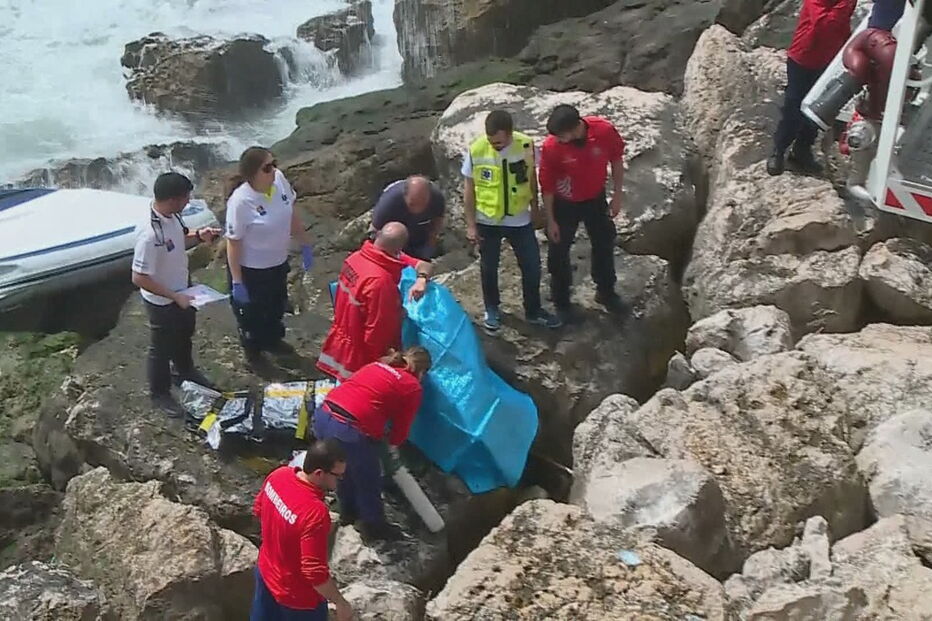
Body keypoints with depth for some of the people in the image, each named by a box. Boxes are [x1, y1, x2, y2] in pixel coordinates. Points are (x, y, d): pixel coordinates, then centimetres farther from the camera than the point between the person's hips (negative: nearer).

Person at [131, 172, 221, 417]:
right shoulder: (150, 234, -38)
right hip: (162, 301, -8)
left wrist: (198, 236, -10)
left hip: (182, 289, 8)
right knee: (162, 347, 15)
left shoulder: (172, 216, -11)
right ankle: (160, 394, 39)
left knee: (184, 334, 31)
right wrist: (175, 297, -28)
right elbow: (139, 278, -32)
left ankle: (185, 370, 59)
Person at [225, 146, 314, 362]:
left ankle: (271, 340, 58)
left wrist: (305, 245, 8)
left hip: (278, 262, 6)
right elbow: (233, 243, -23)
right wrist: (237, 282, -18)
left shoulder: (279, 179, -15)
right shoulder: (240, 201, -31)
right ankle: (253, 353, 46)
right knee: (252, 313, 19)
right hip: (251, 269, -6)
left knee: (276, 306, 30)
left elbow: (292, 214, 2)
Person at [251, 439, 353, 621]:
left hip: (266, 571, 7)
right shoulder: (315, 513, -40)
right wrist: (341, 603, -19)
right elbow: (315, 573, -33)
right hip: (297, 594, -7)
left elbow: (259, 510, 4)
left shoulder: (279, 475, -16)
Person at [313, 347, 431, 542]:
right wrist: (393, 444, 34)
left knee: (345, 468, 31)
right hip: (349, 430, -7)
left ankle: (348, 512, 51)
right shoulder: (412, 387, 5)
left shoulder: (376, 365, 22)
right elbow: (402, 424, 11)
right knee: (369, 481, 18)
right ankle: (373, 526, 37)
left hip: (323, 415, 7)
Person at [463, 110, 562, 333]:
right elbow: (469, 189, -9)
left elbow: (531, 176, 2)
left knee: (532, 266, 9)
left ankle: (534, 310, 32)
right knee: (489, 268, 15)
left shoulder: (526, 145, -16)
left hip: (520, 220, 1)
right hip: (487, 221, -1)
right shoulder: (475, 150, -20)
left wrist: (535, 206, 12)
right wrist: (471, 224, -7)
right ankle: (492, 309, 39)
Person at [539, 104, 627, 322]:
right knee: (559, 252, 8)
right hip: (564, 204, -2)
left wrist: (617, 195, -2)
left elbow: (616, 160, -7)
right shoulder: (551, 146, -30)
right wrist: (551, 221, -12)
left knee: (604, 244, 18)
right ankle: (561, 302, 30)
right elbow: (547, 186, -18)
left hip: (595, 199, 3)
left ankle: (606, 292, 42)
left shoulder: (604, 130, -26)